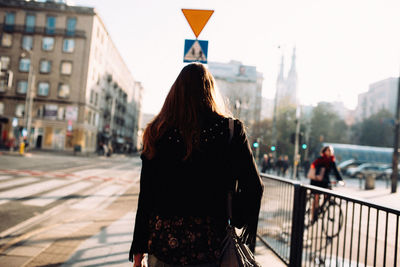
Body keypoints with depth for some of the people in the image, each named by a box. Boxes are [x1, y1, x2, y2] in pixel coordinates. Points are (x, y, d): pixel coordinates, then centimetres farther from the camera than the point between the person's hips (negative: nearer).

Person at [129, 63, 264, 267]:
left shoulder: (158, 132, -3)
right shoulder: (231, 130, -6)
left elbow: (146, 196, -1)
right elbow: (253, 187, -7)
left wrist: (138, 250, 7)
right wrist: (236, 220, 10)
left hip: (163, 245, 1)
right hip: (208, 250, -1)